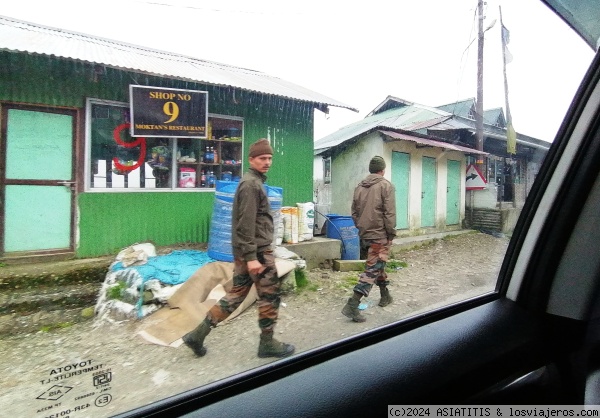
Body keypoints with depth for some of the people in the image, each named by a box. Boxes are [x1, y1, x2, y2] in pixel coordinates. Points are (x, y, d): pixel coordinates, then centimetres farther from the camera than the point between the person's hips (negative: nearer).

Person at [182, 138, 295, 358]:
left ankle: (198, 334, 19)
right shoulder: (252, 184, -14)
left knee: (235, 295, 15)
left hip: (243, 251, 10)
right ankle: (267, 343, 20)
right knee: (270, 296, 5)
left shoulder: (251, 182, 17)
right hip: (257, 251, -10)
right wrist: (252, 257, -23)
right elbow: (246, 224, -21)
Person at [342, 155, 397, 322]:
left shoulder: (359, 186, 9)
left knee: (377, 264, 23)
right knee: (372, 269, -5)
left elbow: (354, 212, 12)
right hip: (379, 235, -7)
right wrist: (391, 234, -7)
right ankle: (352, 305, -11)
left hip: (364, 234, 7)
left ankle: (385, 295, 38)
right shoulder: (386, 186, -8)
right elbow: (389, 213, -14)